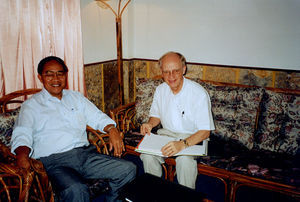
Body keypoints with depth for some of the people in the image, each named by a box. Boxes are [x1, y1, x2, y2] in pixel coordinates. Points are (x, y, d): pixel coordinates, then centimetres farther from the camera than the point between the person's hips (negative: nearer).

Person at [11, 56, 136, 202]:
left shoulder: (76, 97, 22)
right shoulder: (31, 105, 10)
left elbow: (98, 117, 20)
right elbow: (22, 134, -3)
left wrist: (112, 130, -2)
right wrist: (22, 153, -26)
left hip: (85, 153, 5)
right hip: (54, 161, -4)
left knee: (128, 169, -13)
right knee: (76, 190, -36)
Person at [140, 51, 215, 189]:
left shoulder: (199, 93, -18)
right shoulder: (160, 90, 1)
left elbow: (205, 131, -20)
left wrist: (183, 144, -37)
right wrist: (150, 124, -8)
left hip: (191, 138, -4)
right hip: (166, 133, 4)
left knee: (185, 159, -34)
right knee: (147, 154, -23)